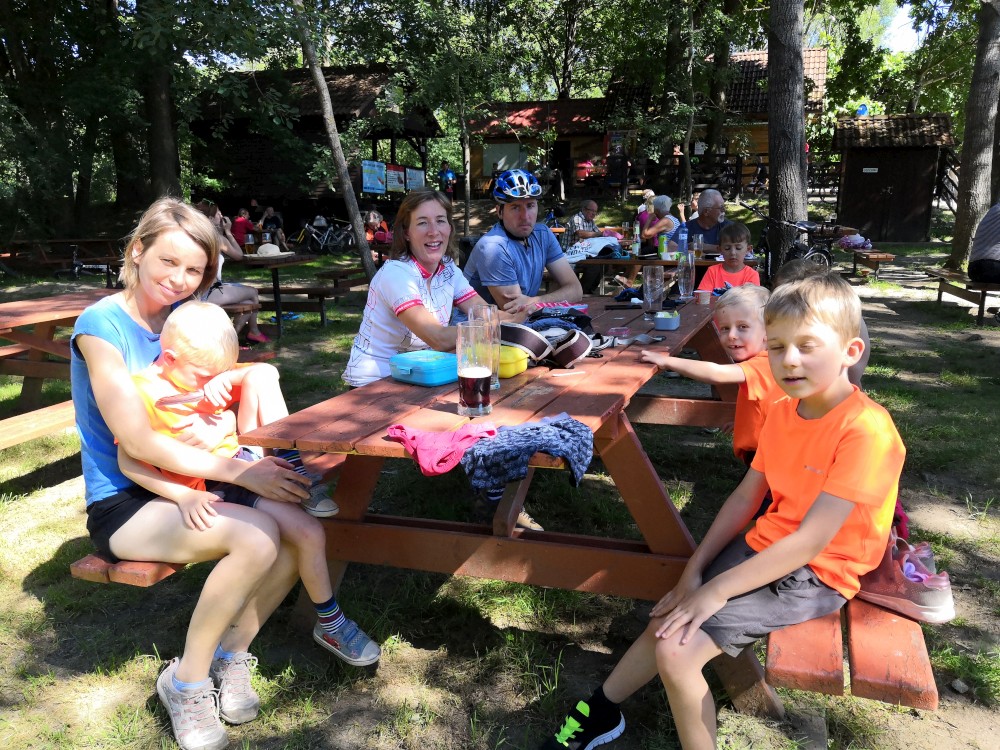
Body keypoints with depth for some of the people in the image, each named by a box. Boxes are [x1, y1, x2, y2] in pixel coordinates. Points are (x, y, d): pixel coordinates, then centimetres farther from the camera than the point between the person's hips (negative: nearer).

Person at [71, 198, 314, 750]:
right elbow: (138, 441, -19)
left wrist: (220, 426, -18)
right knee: (257, 537, -30)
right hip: (123, 504, -6)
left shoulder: (188, 316, 5)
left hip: (190, 486, 6)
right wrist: (243, 471, -22)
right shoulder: (102, 325, -14)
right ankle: (186, 680, -6)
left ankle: (231, 656, 6)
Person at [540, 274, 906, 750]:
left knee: (677, 649, -17)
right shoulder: (782, 411, 2)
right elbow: (746, 497, 6)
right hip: (764, 545, 7)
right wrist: (695, 569, -3)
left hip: (815, 576, -7)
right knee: (666, 624, -1)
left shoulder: (867, 430, -23)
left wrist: (717, 589, -24)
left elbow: (812, 539, -25)